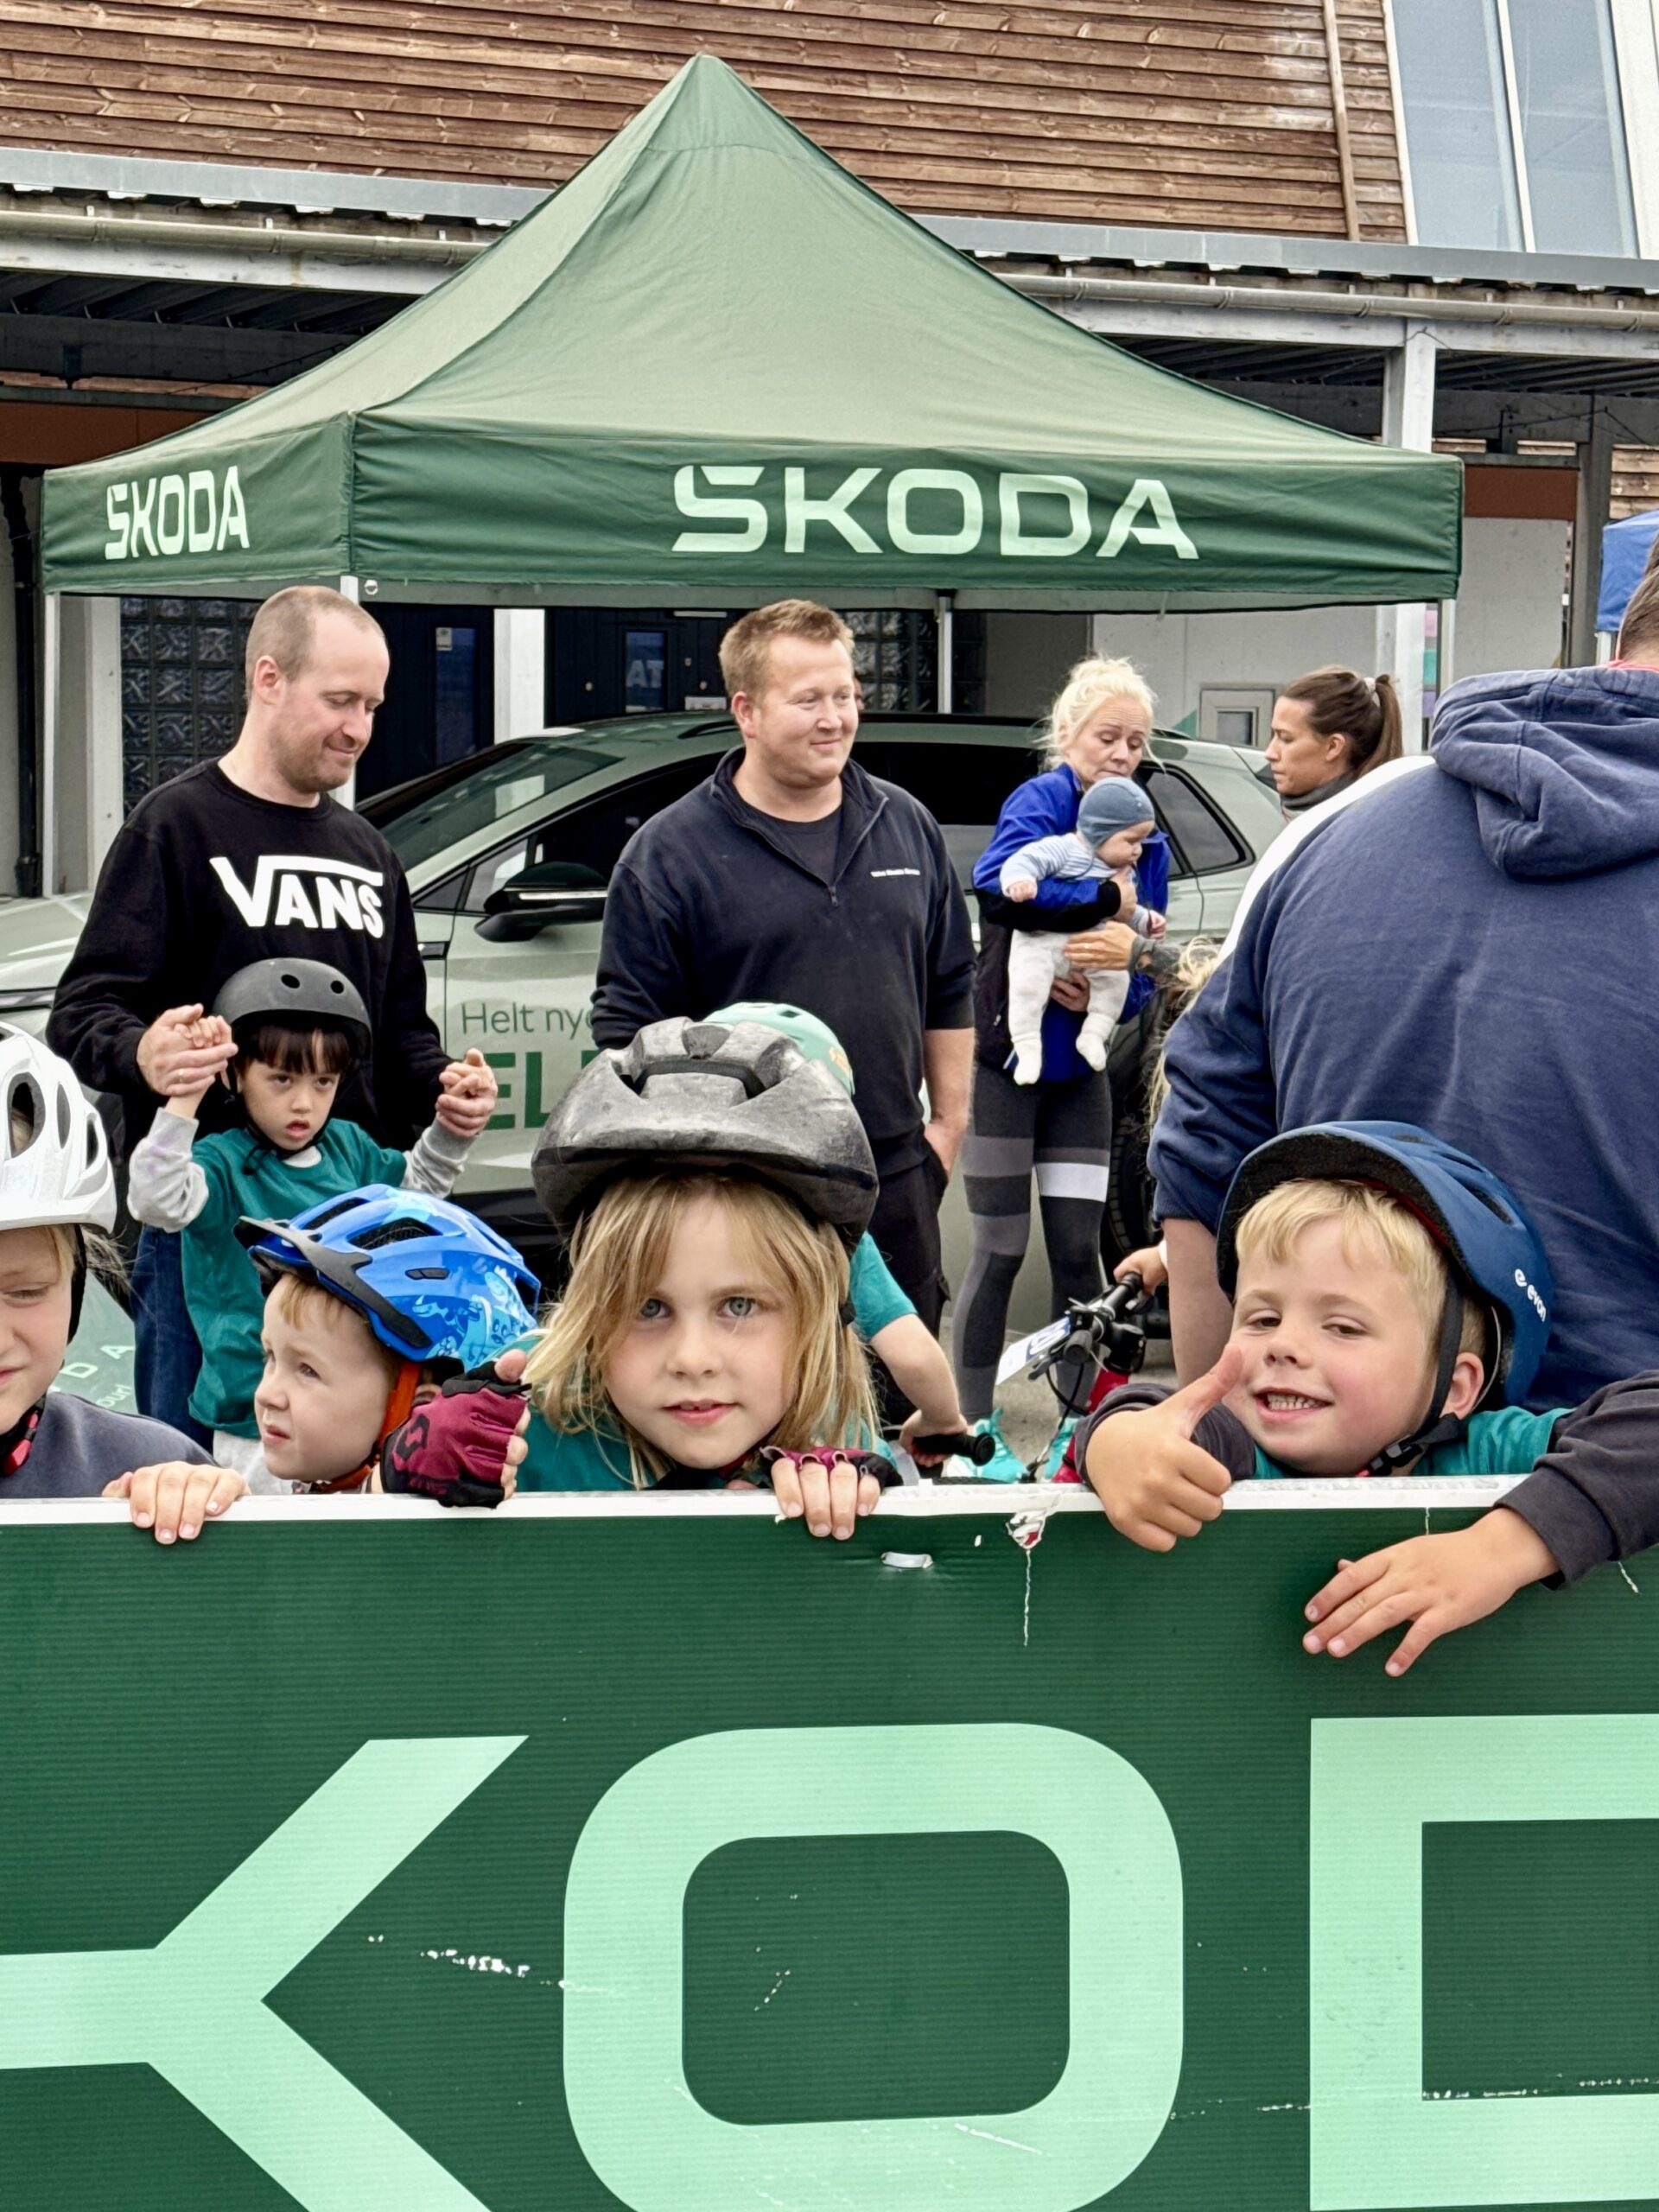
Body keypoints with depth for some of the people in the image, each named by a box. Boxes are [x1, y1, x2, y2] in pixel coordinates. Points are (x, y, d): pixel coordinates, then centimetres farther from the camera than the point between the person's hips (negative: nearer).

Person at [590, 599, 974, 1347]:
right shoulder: (668, 854, -5)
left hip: (897, 1187, 4)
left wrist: (948, 1120, 12)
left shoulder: (908, 828, 9)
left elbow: (951, 991, 17)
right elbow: (628, 1033, -6)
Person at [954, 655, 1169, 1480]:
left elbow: (1145, 974, 7)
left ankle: (1079, 1423, 16)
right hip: (1005, 1061, -5)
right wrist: (1111, 900, -33)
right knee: (1001, 1251, 0)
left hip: (1078, 1068, 5)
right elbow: (997, 878, -34)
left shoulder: (1147, 842, 7)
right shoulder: (1042, 800, -12)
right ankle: (976, 1429, 10)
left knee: (1078, 1249, 7)